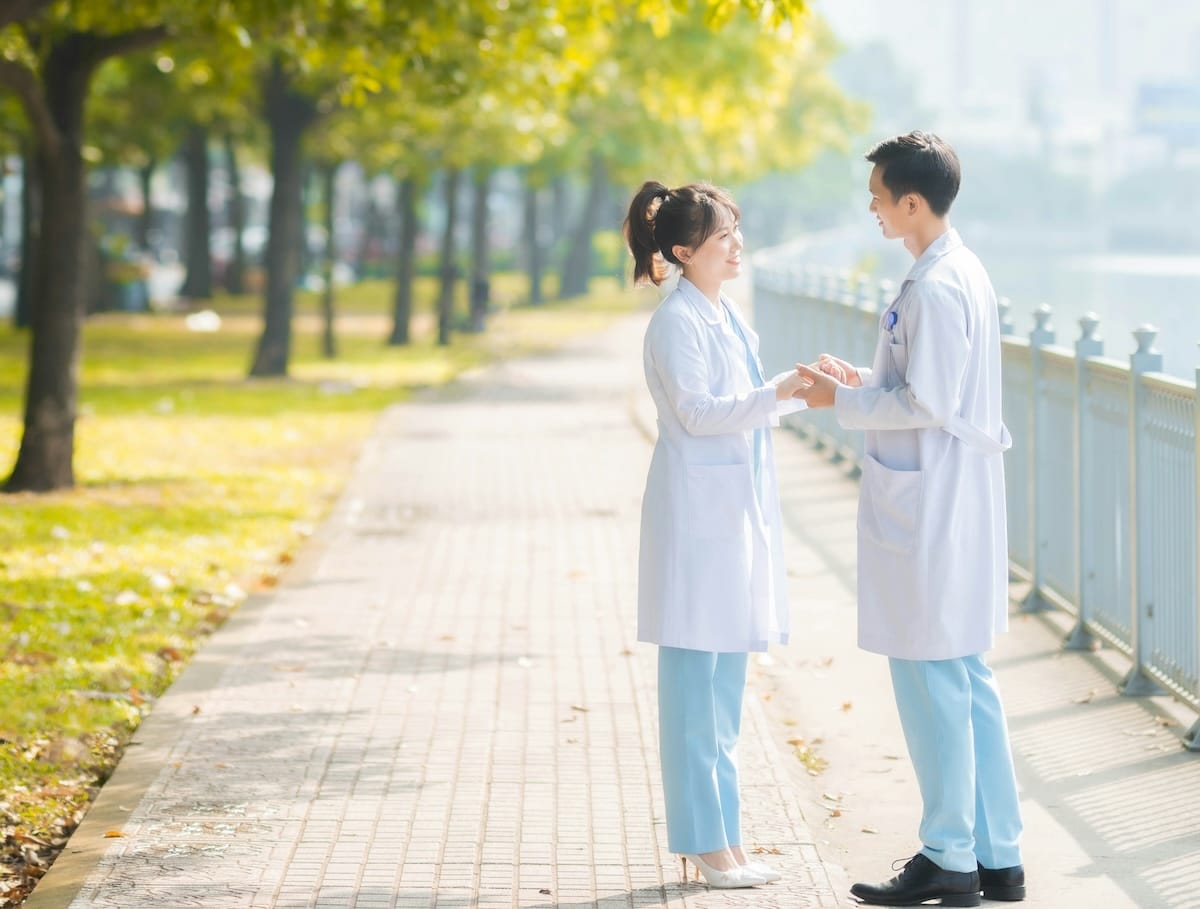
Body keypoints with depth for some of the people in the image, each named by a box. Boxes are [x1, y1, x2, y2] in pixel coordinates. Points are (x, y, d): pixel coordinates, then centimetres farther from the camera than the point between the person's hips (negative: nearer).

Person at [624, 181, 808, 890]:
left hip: (738, 511, 9)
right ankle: (705, 840, 1)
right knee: (697, 684, -4)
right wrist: (778, 392, -25)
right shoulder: (677, 321, -12)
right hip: (698, 516, -9)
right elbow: (698, 412, -19)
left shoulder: (726, 315, 15)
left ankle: (720, 838, 18)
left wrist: (801, 390, 9)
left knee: (723, 687, 12)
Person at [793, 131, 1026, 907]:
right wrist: (863, 381, 14)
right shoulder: (965, 273, 12)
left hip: (929, 515, -10)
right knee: (969, 682, 14)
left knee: (932, 683, -1)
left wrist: (844, 402, -10)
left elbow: (927, 404, -21)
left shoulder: (935, 289, -19)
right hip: (958, 504, 10)